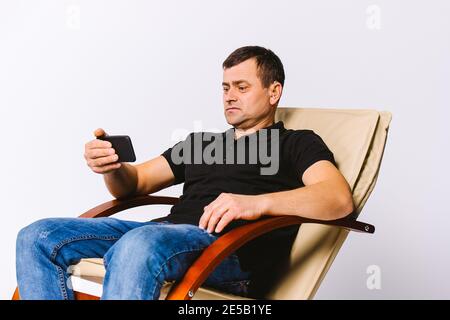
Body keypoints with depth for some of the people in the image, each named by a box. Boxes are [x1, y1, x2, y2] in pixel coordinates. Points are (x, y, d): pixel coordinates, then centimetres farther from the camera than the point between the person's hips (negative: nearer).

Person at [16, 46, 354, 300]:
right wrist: (111, 167, 2)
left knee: (138, 245, -40)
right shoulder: (199, 141, 33)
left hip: (234, 250, -7)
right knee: (38, 238, -11)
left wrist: (258, 202, -23)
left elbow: (339, 199, -6)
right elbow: (133, 184, 28)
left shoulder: (296, 143, 14)